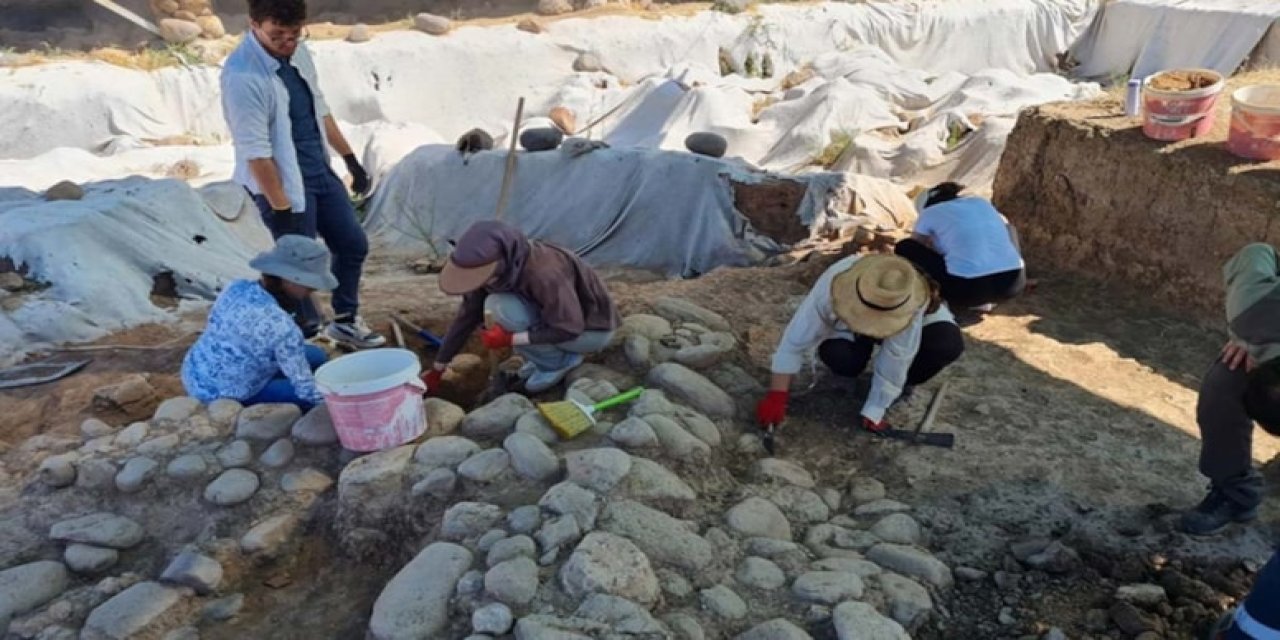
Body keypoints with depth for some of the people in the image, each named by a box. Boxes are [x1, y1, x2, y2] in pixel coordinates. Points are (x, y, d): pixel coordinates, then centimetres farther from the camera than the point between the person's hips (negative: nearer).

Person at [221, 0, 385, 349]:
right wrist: (281, 209, -23)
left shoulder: (297, 52, 2)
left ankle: (344, 320, 34)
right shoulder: (242, 76, -23)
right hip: (283, 184, -8)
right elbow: (256, 152, -24)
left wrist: (350, 159, 16)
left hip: (321, 172, 8)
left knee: (353, 244, 15)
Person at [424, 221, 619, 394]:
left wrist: (510, 338, -29)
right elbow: (466, 317, -2)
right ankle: (548, 356, 7)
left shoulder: (544, 273, -35)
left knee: (503, 308, -24)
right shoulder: (494, 270, -11)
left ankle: (561, 361, -5)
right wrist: (437, 370, 3)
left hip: (594, 329, -8)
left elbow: (569, 329, -30)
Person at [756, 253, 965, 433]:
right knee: (838, 357, -33)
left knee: (949, 343, -29)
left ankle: (902, 384, -1)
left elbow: (894, 362, -33)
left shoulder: (912, 307, -43)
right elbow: (795, 340, -34)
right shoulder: (832, 284, -41)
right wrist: (776, 396, -35)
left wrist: (872, 415, -28)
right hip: (847, 328, 0)